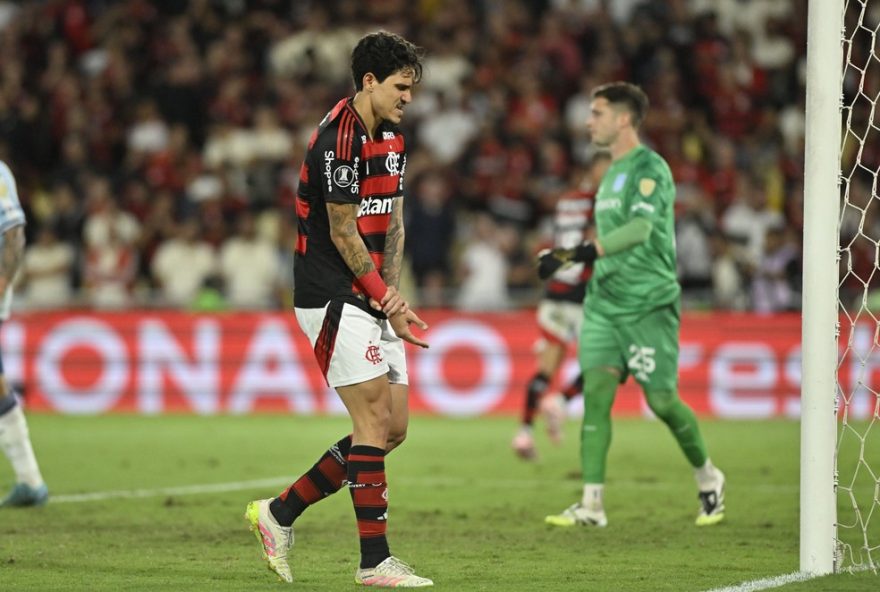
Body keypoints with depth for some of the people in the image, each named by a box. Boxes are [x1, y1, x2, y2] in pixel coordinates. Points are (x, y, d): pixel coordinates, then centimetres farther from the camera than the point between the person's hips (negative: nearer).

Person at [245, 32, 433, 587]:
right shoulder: (337, 140, -17)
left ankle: (280, 513, 15)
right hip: (332, 297, -9)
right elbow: (343, 233, -16)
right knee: (375, 419, -11)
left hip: (371, 300, 9)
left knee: (394, 428, 6)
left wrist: (392, 294, 1)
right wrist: (385, 299, -11)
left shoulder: (393, 140, 12)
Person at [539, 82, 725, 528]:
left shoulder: (650, 168, -10)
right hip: (605, 302, 7)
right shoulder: (612, 173, 17)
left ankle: (708, 479, 23)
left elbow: (640, 228, -25)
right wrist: (567, 257, 24)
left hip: (650, 303, -7)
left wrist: (591, 251, -34)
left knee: (662, 400, -3)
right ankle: (592, 503, -10)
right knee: (596, 390, -7)